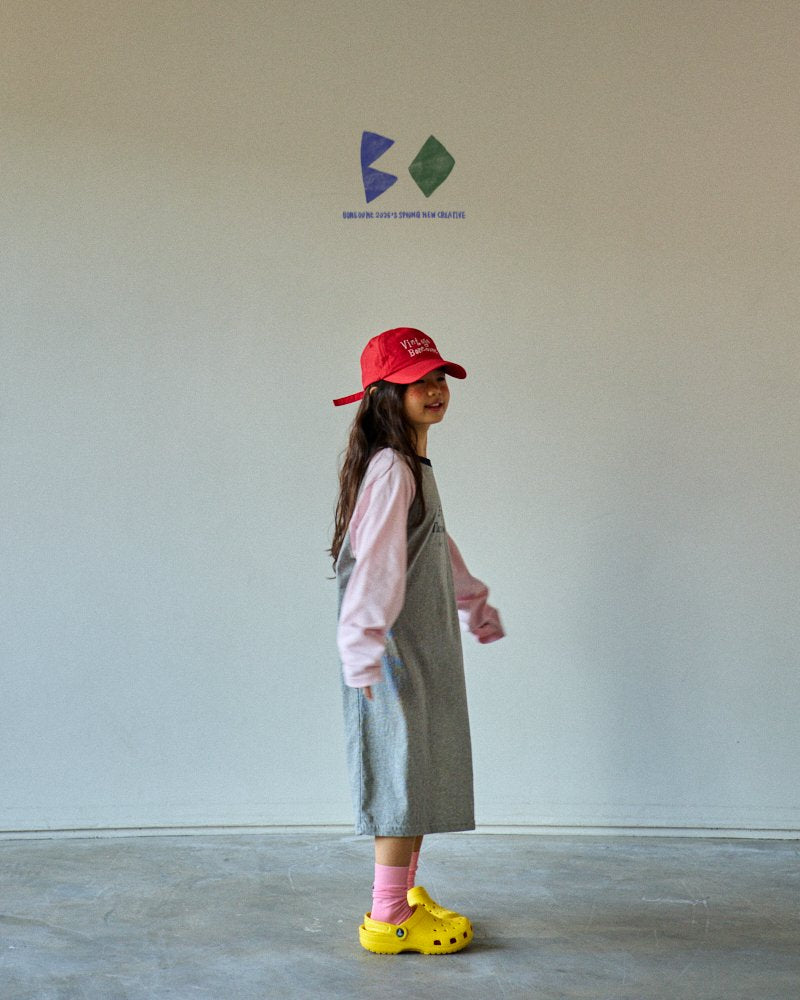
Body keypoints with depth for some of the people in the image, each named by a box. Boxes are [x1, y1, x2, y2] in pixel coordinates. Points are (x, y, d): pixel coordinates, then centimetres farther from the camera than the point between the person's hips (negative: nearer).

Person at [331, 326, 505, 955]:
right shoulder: (391, 469, -17)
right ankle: (388, 919, 8)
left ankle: (407, 893, 29)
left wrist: (478, 609, 36)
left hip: (427, 650, 10)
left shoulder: (414, 467, 15)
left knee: (423, 777, 16)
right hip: (396, 653, -10)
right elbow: (377, 564, -26)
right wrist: (364, 653, -31)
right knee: (404, 776, -3)